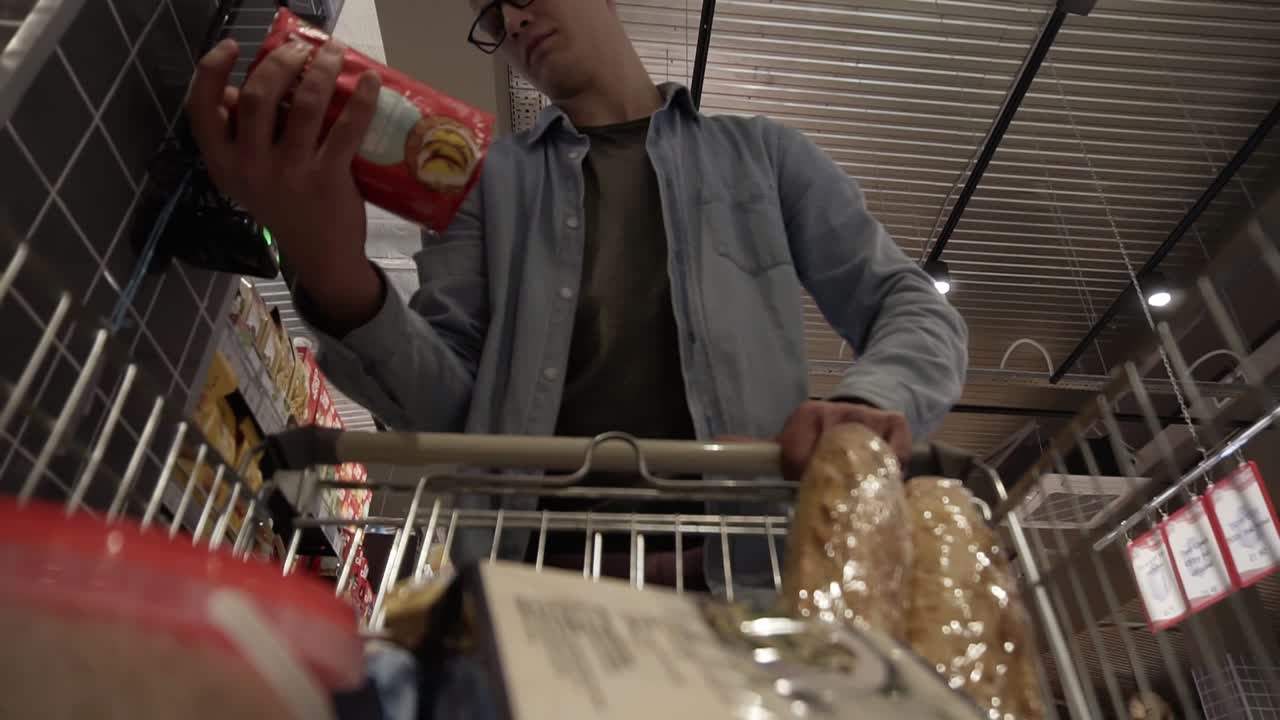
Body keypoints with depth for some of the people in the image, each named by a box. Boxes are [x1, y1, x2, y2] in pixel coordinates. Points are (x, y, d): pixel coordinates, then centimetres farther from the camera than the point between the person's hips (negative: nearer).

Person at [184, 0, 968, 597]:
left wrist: (873, 399, -11)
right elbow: (447, 404, 5)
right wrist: (336, 280, -15)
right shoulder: (489, 178, 15)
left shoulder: (764, 153, 15)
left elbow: (912, 306, 12)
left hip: (748, 573, 0)